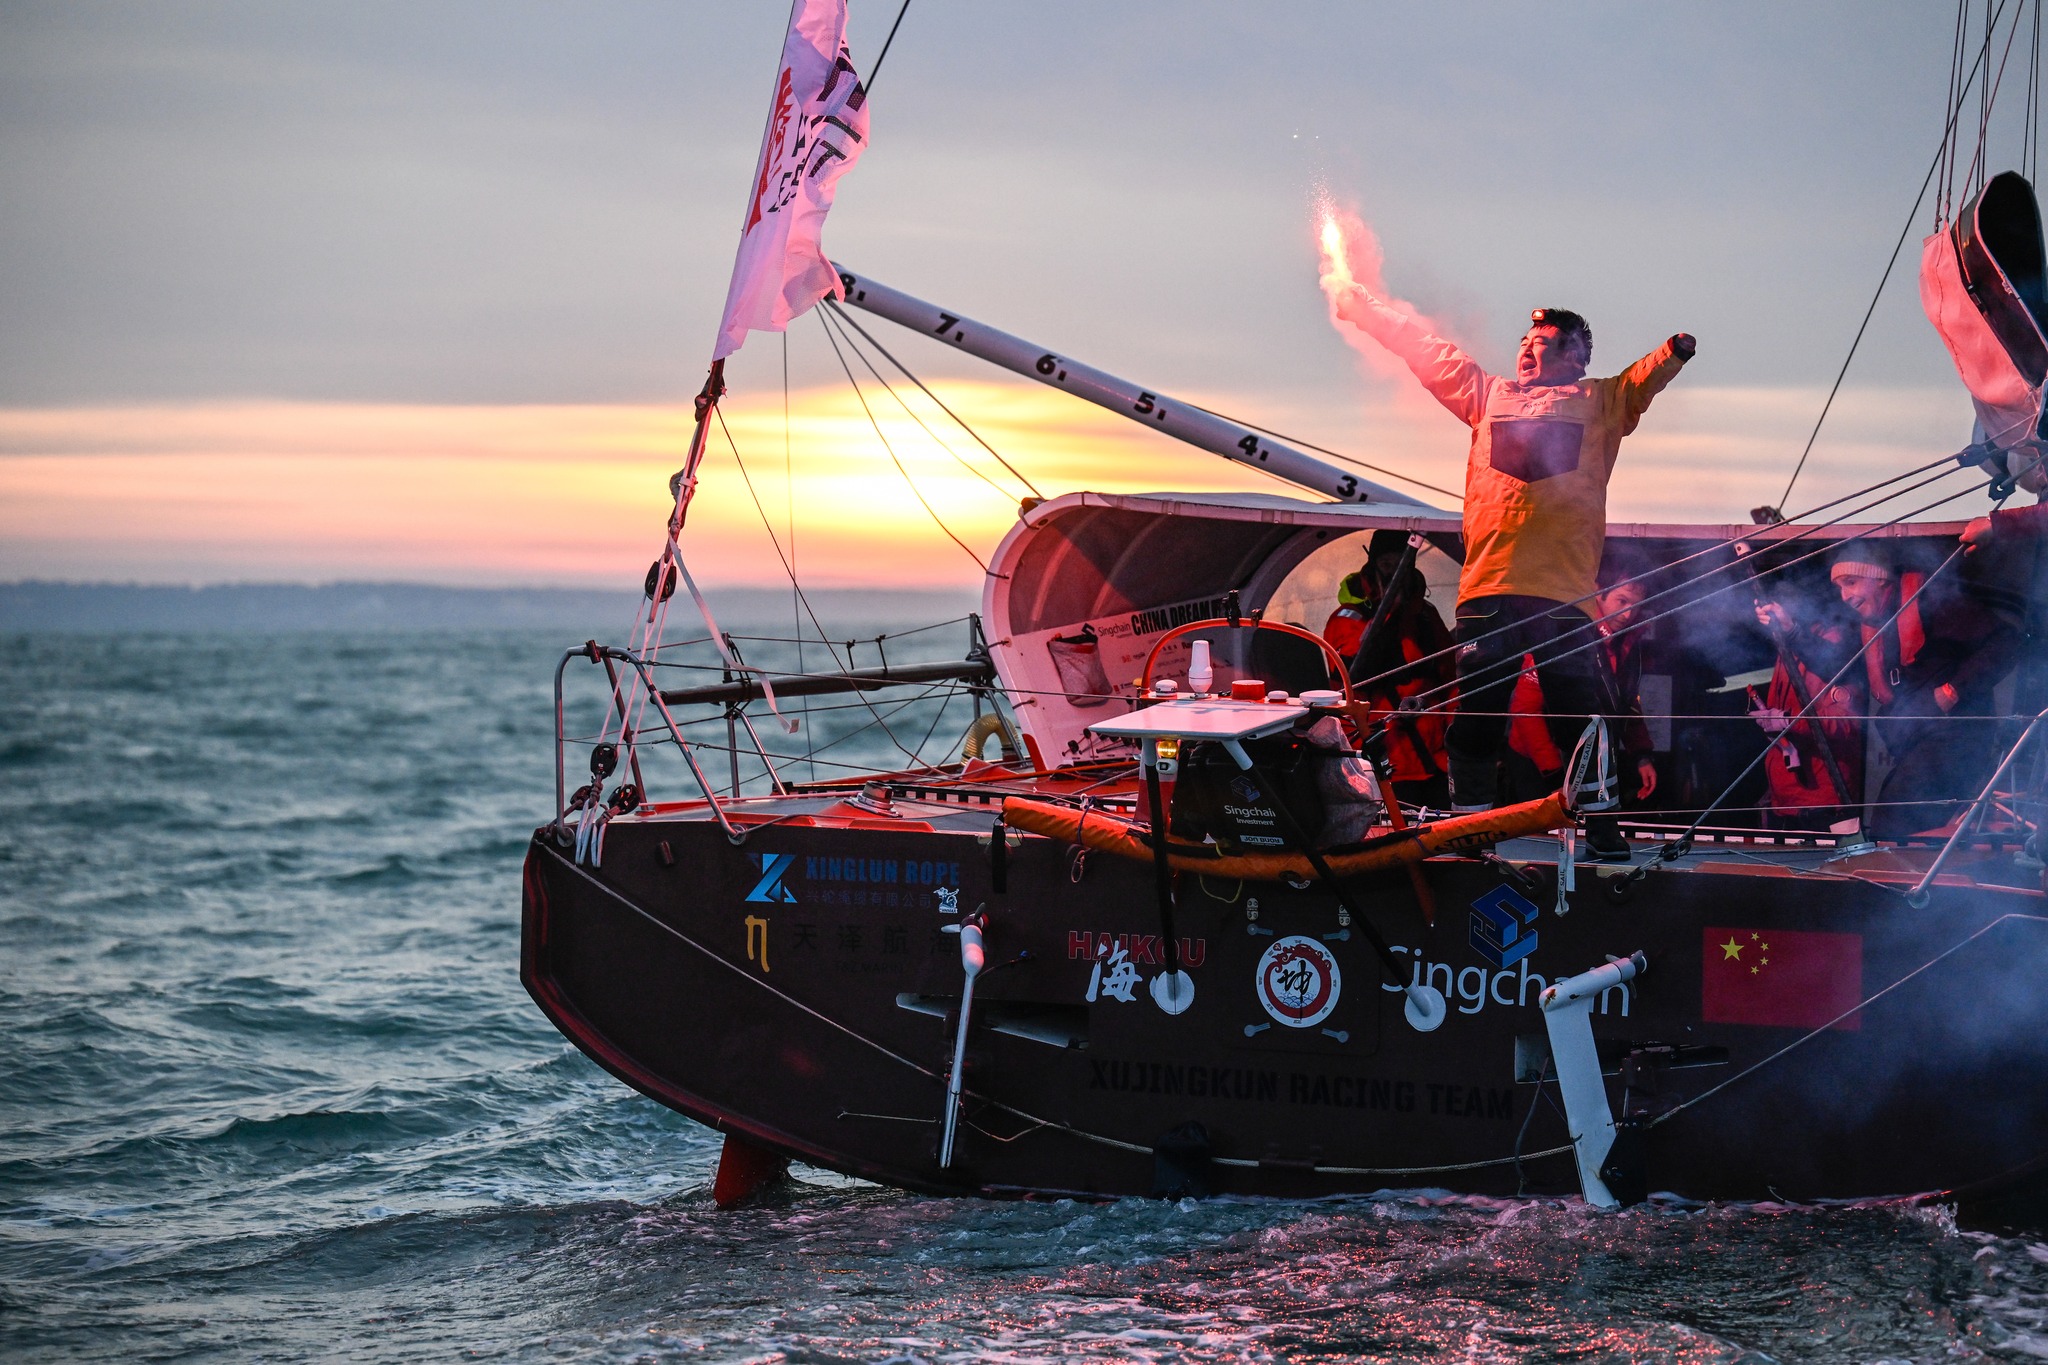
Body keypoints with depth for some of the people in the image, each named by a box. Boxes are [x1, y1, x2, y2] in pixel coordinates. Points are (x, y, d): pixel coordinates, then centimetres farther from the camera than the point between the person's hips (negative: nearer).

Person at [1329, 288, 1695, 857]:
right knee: (1474, 719, 3)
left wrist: (1675, 353, -20)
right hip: (1487, 588, 2)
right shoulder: (1489, 394, 20)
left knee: (1581, 722, -3)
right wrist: (1363, 310, 25)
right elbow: (1426, 350, 24)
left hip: (1564, 594, -2)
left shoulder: (1600, 403, 15)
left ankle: (1602, 833, 3)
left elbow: (1642, 381, 1)